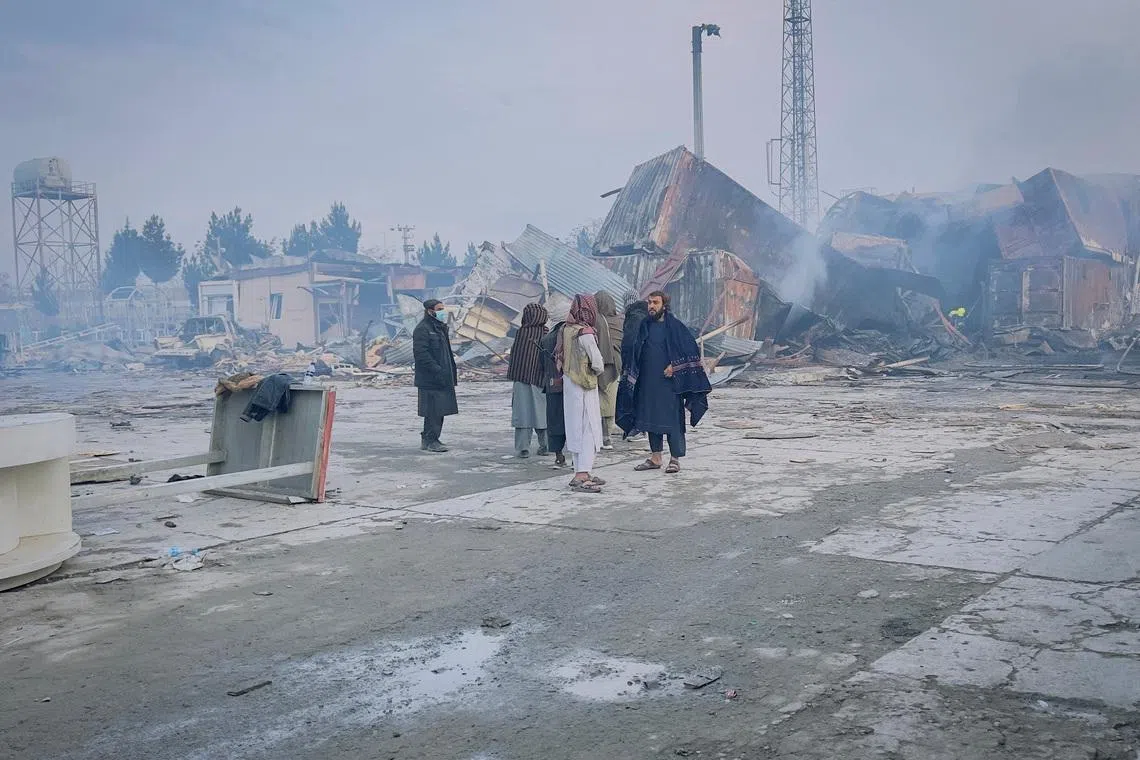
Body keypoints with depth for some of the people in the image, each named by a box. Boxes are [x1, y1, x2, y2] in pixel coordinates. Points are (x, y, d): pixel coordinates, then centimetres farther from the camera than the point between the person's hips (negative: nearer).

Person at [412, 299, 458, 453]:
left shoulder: (440, 328, 19)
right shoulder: (422, 329, -12)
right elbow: (421, 354, -20)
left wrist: (452, 373, 19)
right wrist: (437, 370, -24)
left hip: (442, 379, 10)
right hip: (429, 381, -10)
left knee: (439, 410, 11)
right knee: (433, 410, -8)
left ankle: (427, 439, 19)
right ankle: (430, 441, -1)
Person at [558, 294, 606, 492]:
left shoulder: (566, 329, 3)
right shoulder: (585, 333, -20)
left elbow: (558, 355, 12)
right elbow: (597, 363, -18)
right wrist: (598, 371, 2)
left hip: (569, 384, 8)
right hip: (584, 387, -8)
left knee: (576, 430, 14)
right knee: (589, 430, -4)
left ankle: (582, 474, 21)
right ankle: (581, 476, -8)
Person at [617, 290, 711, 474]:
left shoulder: (675, 325, -5)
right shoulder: (645, 326, 10)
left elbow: (691, 349, -7)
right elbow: (635, 352, 17)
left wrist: (675, 366, -14)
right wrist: (634, 374, 8)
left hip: (669, 381, -6)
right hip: (648, 381, 6)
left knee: (672, 419, -5)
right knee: (651, 418, 9)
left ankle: (675, 458, 1)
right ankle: (655, 458, 17)